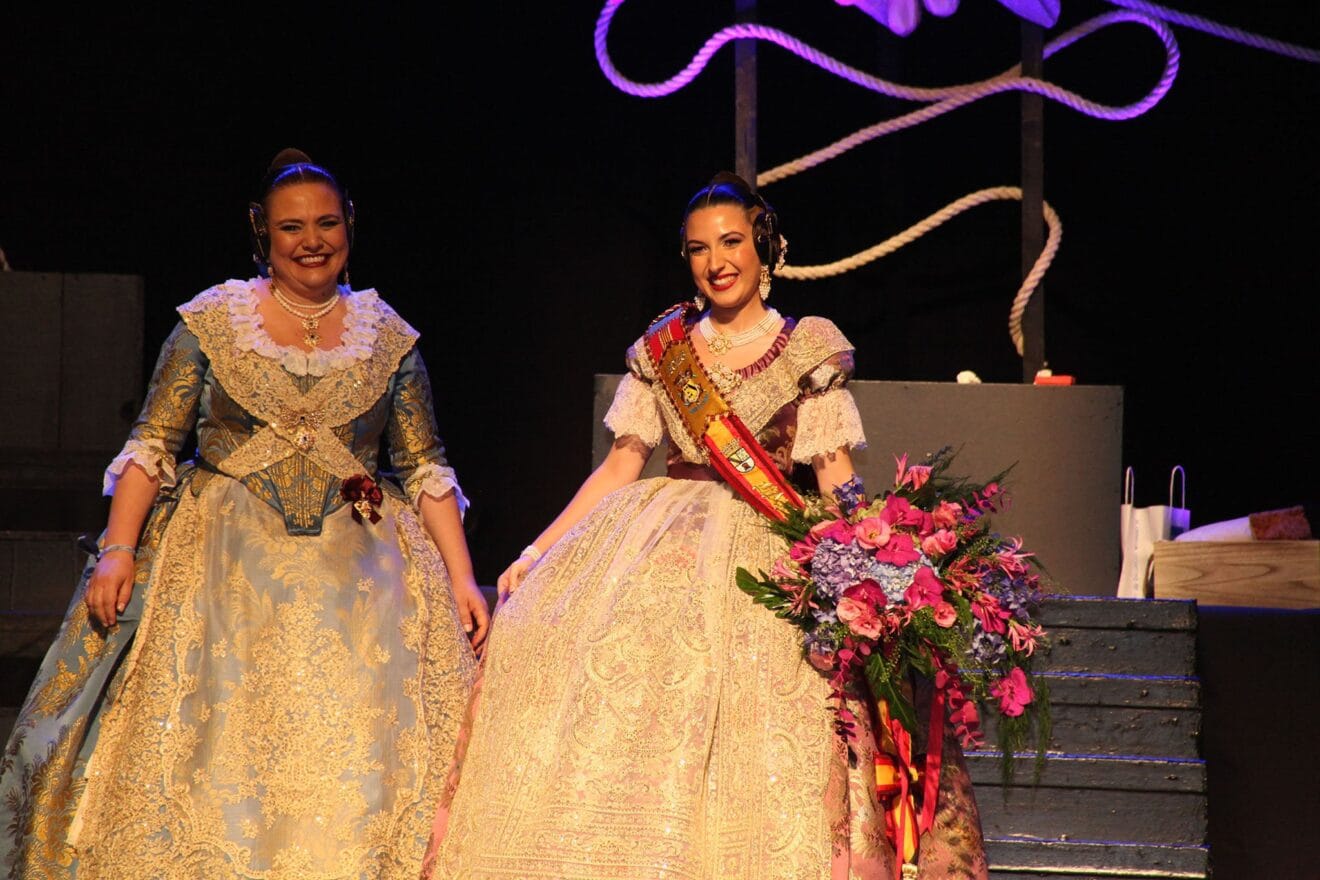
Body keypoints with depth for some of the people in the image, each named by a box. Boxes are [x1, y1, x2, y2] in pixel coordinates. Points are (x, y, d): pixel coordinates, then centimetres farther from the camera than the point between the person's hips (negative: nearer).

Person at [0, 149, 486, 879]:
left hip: (352, 570, 1)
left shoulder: (388, 338, 7)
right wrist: (117, 552, -11)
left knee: (355, 755, -8)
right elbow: (151, 447, 1)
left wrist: (462, 578, -1)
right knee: (205, 747, -8)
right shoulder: (210, 321, 3)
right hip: (223, 567, -1)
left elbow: (427, 470, 8)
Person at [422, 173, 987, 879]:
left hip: (763, 550, -3)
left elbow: (835, 476, 1)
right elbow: (622, 463, 12)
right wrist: (539, 550, 6)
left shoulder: (809, 349, 5)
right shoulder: (662, 348, 14)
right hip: (657, 540, 3)